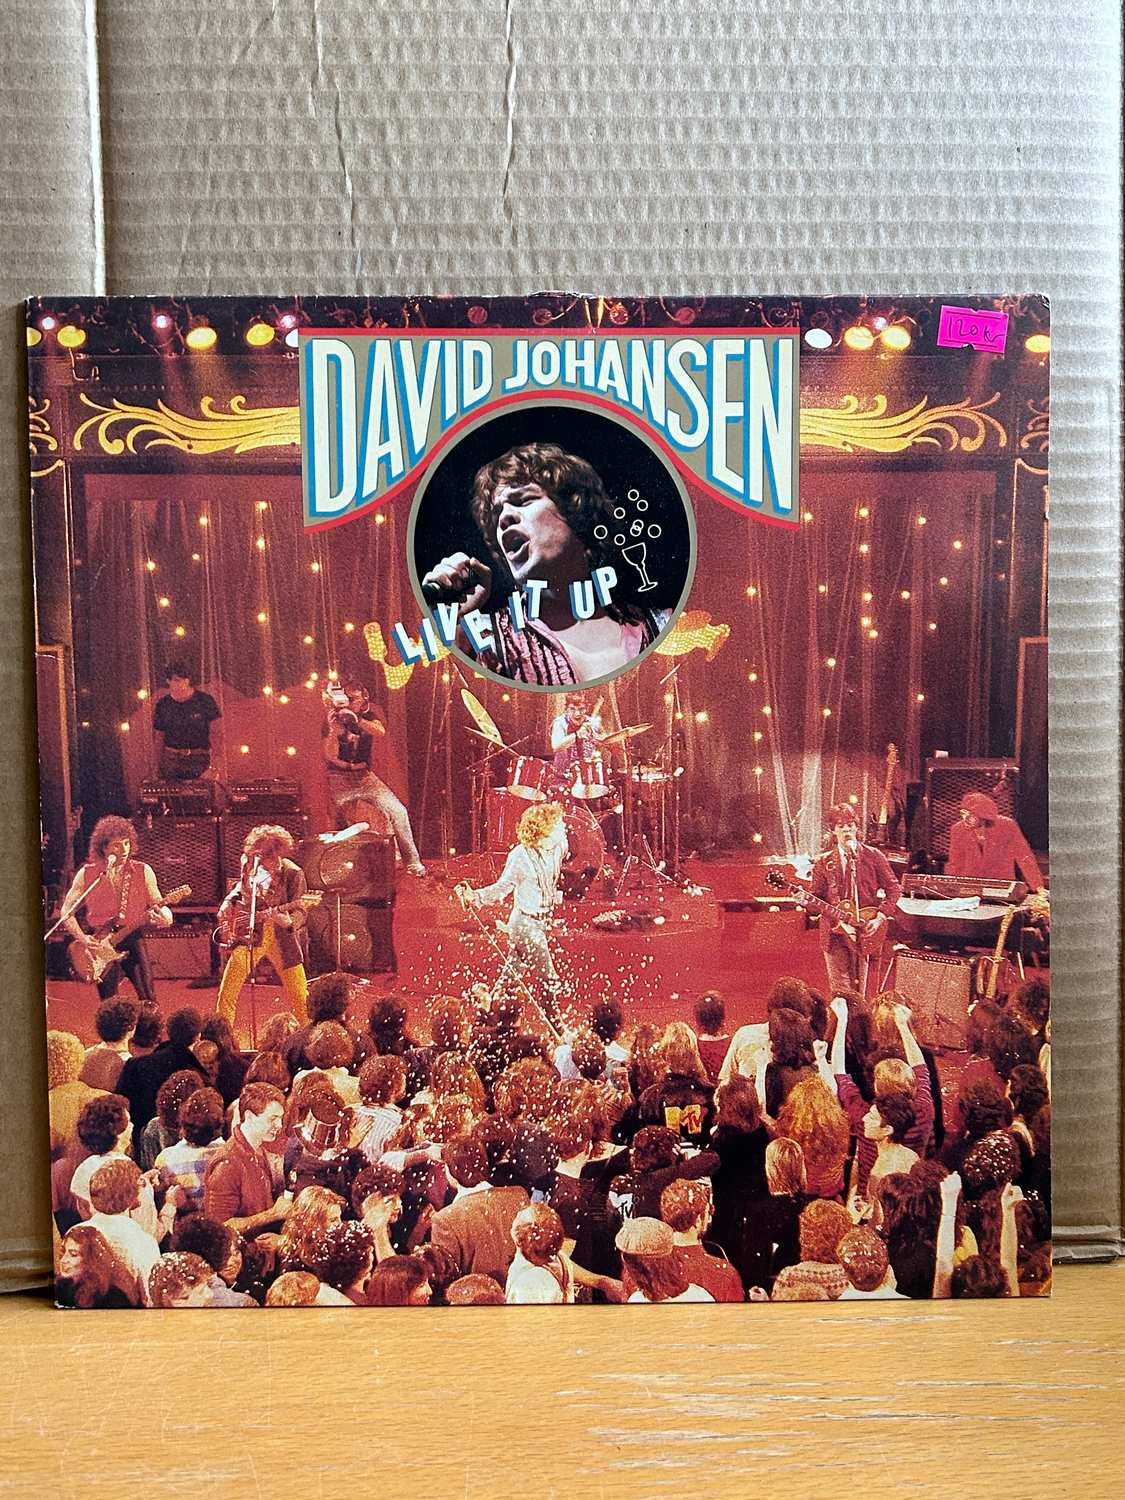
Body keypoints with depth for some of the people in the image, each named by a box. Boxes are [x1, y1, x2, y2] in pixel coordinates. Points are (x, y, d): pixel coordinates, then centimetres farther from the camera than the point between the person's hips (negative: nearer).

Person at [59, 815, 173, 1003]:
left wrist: (164, 918, -19)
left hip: (133, 939, 0)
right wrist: (82, 938, -5)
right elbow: (67, 911, 9)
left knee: (148, 1000, -11)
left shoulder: (143, 872, 3)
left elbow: (158, 906, 5)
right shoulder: (87, 874, 2)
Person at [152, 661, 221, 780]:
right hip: (172, 762, 2)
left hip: (201, 760, -2)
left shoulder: (204, 700, -2)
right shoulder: (163, 705, 7)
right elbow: (158, 737, 13)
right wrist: (160, 765, 6)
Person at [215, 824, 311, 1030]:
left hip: (280, 938, -3)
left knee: (300, 998, -2)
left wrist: (288, 922, -32)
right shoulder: (248, 862, 0)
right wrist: (229, 902, 5)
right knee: (226, 994, -1)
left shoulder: (292, 873, -12)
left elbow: (300, 912, -11)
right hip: (247, 936, 3)